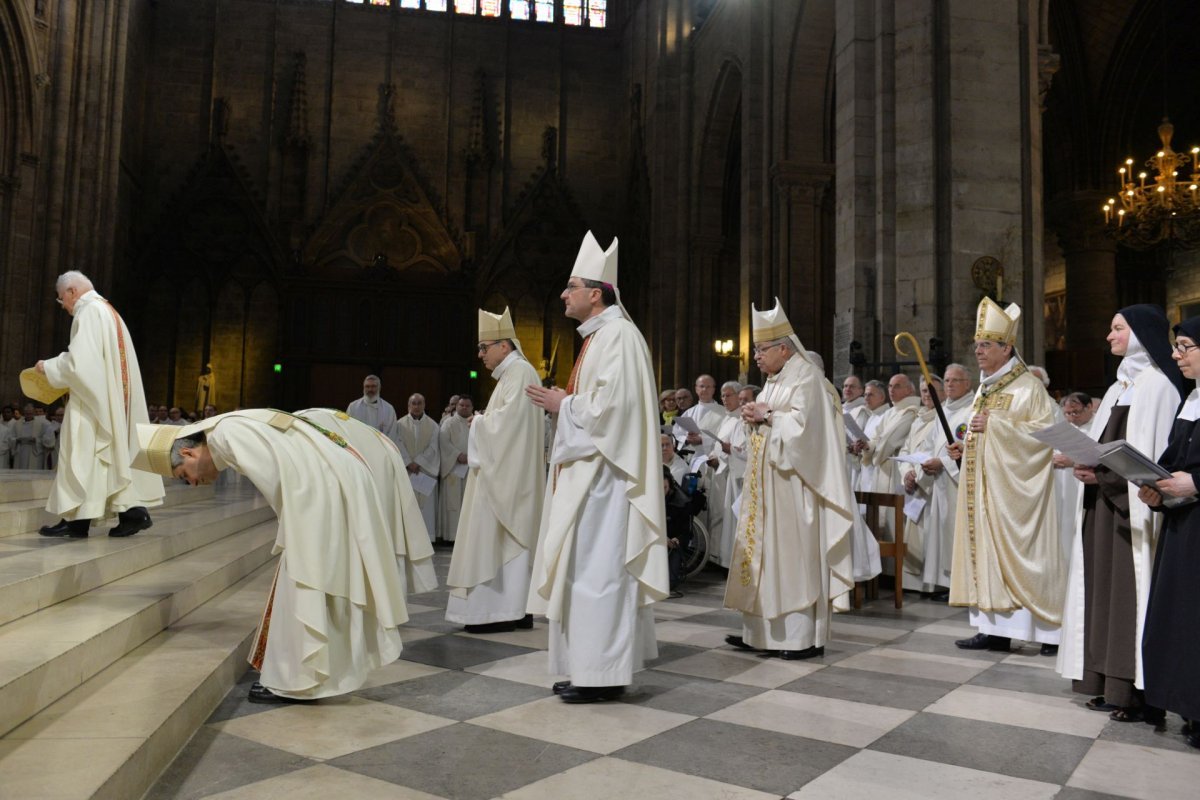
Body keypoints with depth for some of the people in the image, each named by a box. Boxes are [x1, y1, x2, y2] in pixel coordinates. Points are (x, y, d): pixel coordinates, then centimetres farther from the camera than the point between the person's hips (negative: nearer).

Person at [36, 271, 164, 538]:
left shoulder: (89, 311, -9)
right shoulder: (108, 311, 20)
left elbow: (79, 359, -19)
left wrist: (48, 367, -4)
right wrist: (57, 367, 20)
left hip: (93, 399, -9)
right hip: (113, 398, 9)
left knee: (82, 453, -5)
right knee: (118, 451, 6)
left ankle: (77, 518, -2)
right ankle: (133, 508, 0)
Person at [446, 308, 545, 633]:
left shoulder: (519, 371, -11)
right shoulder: (511, 373, 18)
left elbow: (509, 418, -22)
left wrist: (479, 422, -7)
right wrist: (484, 420, 6)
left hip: (509, 475, -10)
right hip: (504, 472, 10)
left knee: (499, 539, -7)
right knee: (508, 540, 10)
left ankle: (502, 611, -2)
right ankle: (514, 609, 15)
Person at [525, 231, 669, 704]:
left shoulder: (617, 336, -13)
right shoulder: (598, 336, 18)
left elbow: (611, 406, -23)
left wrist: (563, 404, -10)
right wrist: (564, 403, 8)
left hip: (603, 474, -10)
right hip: (587, 471, 10)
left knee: (598, 567, -5)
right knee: (587, 567, 12)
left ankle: (604, 674, 4)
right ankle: (594, 668, 20)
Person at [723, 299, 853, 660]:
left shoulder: (806, 377, -10)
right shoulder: (774, 380, 17)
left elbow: (801, 426, -21)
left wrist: (767, 416, -12)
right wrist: (755, 416, 2)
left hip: (792, 484, -9)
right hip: (767, 484, 9)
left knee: (794, 554, -5)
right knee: (765, 551, 10)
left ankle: (806, 637, 3)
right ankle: (761, 631, 16)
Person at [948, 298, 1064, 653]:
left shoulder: (1028, 387, -8)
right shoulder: (985, 388, 16)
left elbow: (1044, 431, -16)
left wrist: (994, 424, -20)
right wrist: (965, 448, 4)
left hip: (1015, 487, -8)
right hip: (985, 486, 8)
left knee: (1022, 553, -5)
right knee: (988, 550, 6)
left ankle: (1048, 630, 6)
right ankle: (997, 628, 11)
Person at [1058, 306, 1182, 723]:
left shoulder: (1158, 384, -8)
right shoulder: (1120, 385, 18)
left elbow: (1153, 454, -15)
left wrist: (1103, 473, -18)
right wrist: (1087, 464, 0)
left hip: (1133, 506, -8)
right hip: (1104, 504, 8)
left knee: (1132, 589, -6)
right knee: (1106, 586, 7)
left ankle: (1139, 691, 0)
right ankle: (1111, 681, 13)